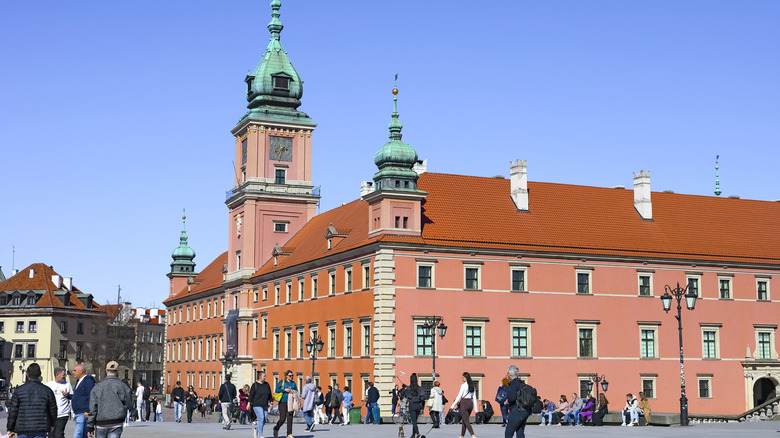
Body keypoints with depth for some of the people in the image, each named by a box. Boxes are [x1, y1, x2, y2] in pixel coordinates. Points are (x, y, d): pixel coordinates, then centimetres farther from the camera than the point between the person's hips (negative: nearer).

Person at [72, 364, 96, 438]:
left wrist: (87, 411, -24)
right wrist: (74, 414, 26)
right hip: (77, 414, 10)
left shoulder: (88, 381, -11)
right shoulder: (78, 381, 22)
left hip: (84, 414, -10)